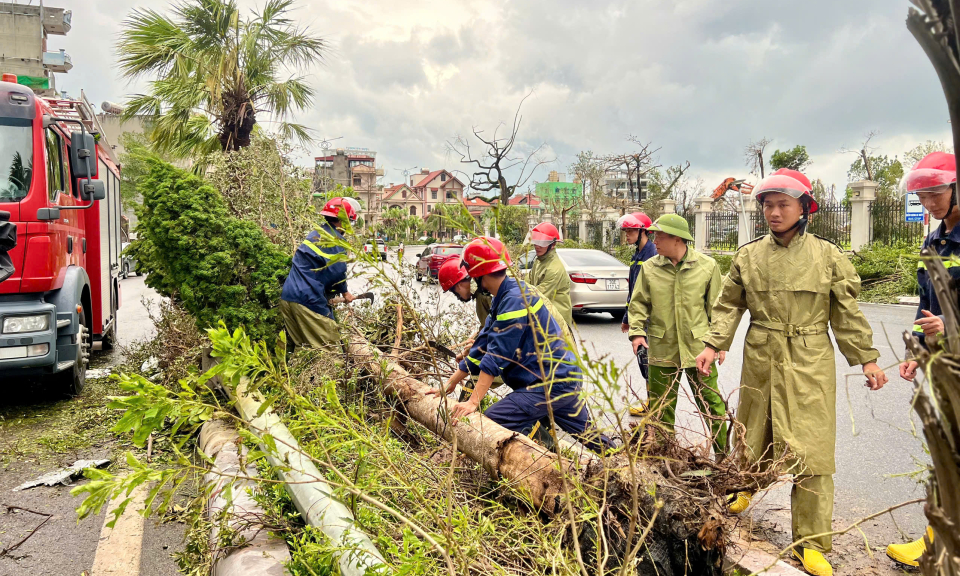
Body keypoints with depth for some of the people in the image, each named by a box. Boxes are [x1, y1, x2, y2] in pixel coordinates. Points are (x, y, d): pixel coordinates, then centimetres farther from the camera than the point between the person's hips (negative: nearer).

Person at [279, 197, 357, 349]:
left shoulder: (316, 234, 20)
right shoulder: (335, 239, -7)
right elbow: (337, 271, -13)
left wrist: (335, 291, 20)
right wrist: (344, 292, 5)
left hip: (287, 297, 9)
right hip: (308, 300, -9)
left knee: (301, 346, 14)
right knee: (331, 347, -3)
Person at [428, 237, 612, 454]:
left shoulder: (515, 300, -19)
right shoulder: (504, 298, 12)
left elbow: (496, 356, -24)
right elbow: (481, 348, 12)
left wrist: (474, 402, -23)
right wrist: (448, 386, 10)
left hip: (552, 384, -10)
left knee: (491, 421, -18)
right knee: (588, 434, 24)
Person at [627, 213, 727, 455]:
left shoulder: (707, 266, -1)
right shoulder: (649, 268, 1)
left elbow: (716, 306, 5)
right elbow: (638, 304, 7)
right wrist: (637, 331, -6)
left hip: (698, 348, -1)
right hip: (662, 349, 2)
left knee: (712, 404, 7)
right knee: (660, 407, 10)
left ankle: (724, 455, 22)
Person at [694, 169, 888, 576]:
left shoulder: (827, 255, -1)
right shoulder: (748, 256, 3)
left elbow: (846, 312, 3)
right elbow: (729, 306, 5)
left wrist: (866, 358, 1)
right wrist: (713, 345, -6)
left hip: (809, 364, -2)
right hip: (760, 360, 2)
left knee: (810, 450, -2)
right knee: (754, 435, 15)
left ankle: (811, 542, 9)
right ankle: (747, 487, 46)